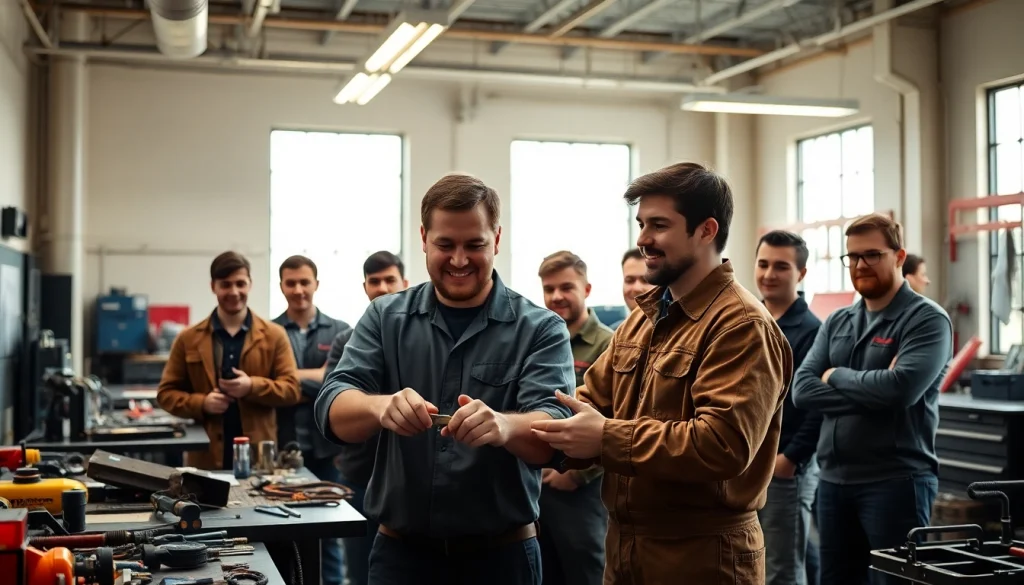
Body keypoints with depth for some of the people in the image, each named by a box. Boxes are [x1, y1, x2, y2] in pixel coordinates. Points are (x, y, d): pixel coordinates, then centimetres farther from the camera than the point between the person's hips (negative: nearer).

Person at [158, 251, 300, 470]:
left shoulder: (274, 335, 7)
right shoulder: (188, 339, 7)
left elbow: (291, 389, 2)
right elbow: (166, 393, 9)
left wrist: (252, 386, -14)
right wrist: (201, 403, -9)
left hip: (260, 456, 0)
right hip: (207, 457, 0)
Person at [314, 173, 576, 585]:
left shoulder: (540, 329, -6)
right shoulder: (385, 317, 1)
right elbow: (333, 409, -9)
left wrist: (503, 426, -40)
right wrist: (381, 407, -31)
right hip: (399, 551, 1)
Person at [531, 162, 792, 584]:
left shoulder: (741, 325, -16)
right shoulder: (643, 318, 13)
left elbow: (725, 444, -26)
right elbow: (592, 401, 10)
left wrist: (606, 438, -25)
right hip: (624, 543, 8)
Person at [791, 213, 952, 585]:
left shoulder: (927, 319, -6)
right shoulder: (836, 323, 12)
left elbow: (901, 387, -23)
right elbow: (802, 390, -1)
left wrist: (836, 376, -7)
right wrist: (872, 391, -14)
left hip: (895, 481, -6)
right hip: (834, 480, 7)